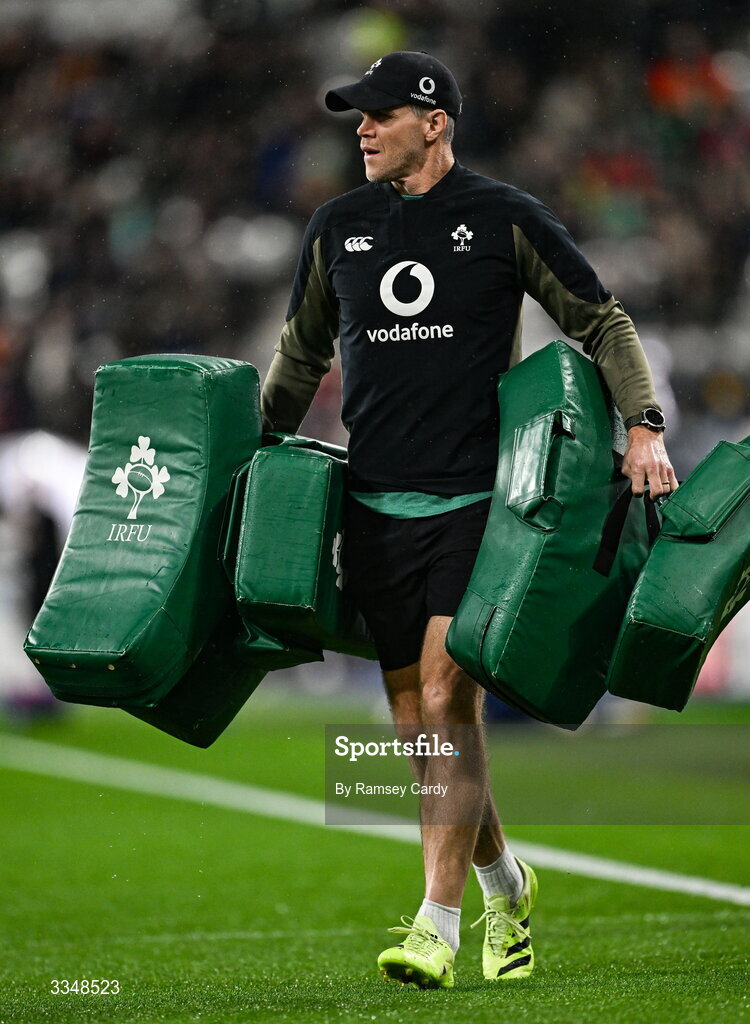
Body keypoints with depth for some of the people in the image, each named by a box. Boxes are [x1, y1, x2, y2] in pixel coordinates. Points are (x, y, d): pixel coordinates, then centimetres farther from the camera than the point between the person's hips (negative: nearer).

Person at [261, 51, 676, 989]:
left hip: (475, 497, -4)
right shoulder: (337, 228, 11)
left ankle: (437, 927, -15)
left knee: (447, 699, -15)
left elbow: (602, 322, 6)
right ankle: (504, 881, 27)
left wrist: (642, 429, -6)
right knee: (413, 723, 5)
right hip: (374, 505, 4)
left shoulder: (505, 218, 0)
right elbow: (300, 356, 24)